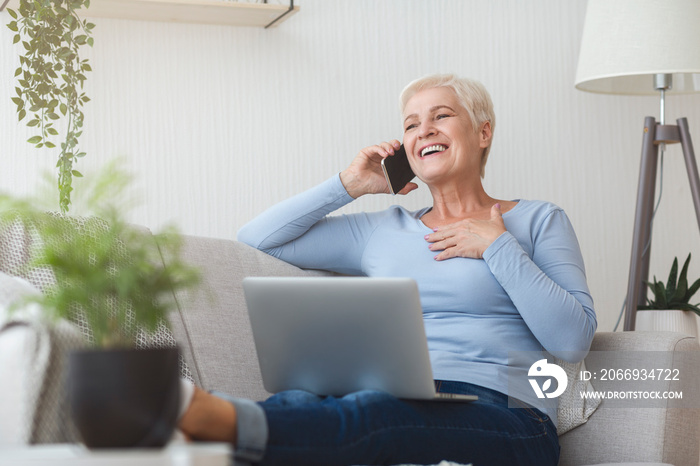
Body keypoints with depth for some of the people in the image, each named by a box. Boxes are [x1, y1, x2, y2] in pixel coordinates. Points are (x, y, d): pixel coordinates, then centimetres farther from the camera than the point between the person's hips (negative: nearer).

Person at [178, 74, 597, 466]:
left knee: (374, 413, -40)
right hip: (398, 406, 4)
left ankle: (221, 419, -63)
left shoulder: (538, 221, 15)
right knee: (297, 402, -35)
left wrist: (497, 247, 0)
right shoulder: (382, 231, 24)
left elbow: (574, 340, 0)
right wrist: (347, 185, 18)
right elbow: (256, 239, 24)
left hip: (505, 417, -4)